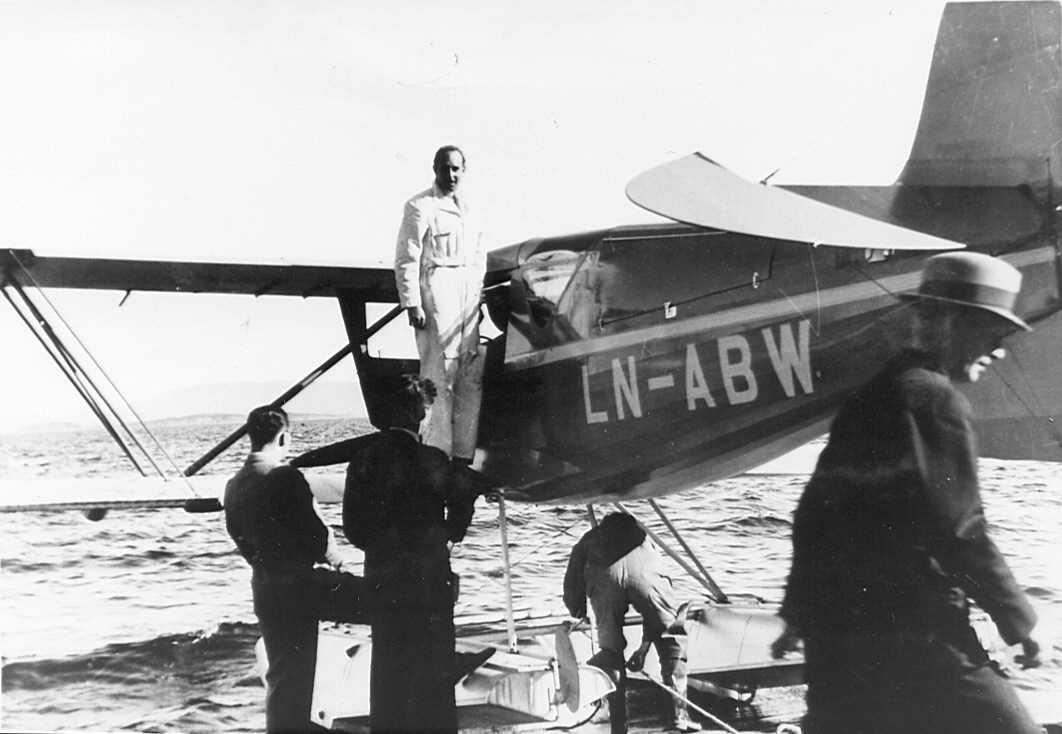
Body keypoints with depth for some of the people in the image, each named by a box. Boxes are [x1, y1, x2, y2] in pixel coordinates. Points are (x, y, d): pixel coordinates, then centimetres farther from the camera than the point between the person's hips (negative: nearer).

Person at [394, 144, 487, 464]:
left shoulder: (469, 208, 18)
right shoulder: (420, 207, -3)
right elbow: (406, 260, -7)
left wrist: (479, 294, 15)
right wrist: (412, 304, -13)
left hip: (468, 292, 7)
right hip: (436, 289, -7)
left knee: (472, 377, 5)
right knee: (439, 378, -8)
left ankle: (463, 454, 11)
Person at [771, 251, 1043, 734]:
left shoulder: (869, 394, 17)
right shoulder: (935, 398, -10)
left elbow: (815, 509, 20)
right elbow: (960, 529, -15)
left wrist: (800, 610, 26)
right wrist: (1017, 620, -5)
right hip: (909, 631, -9)